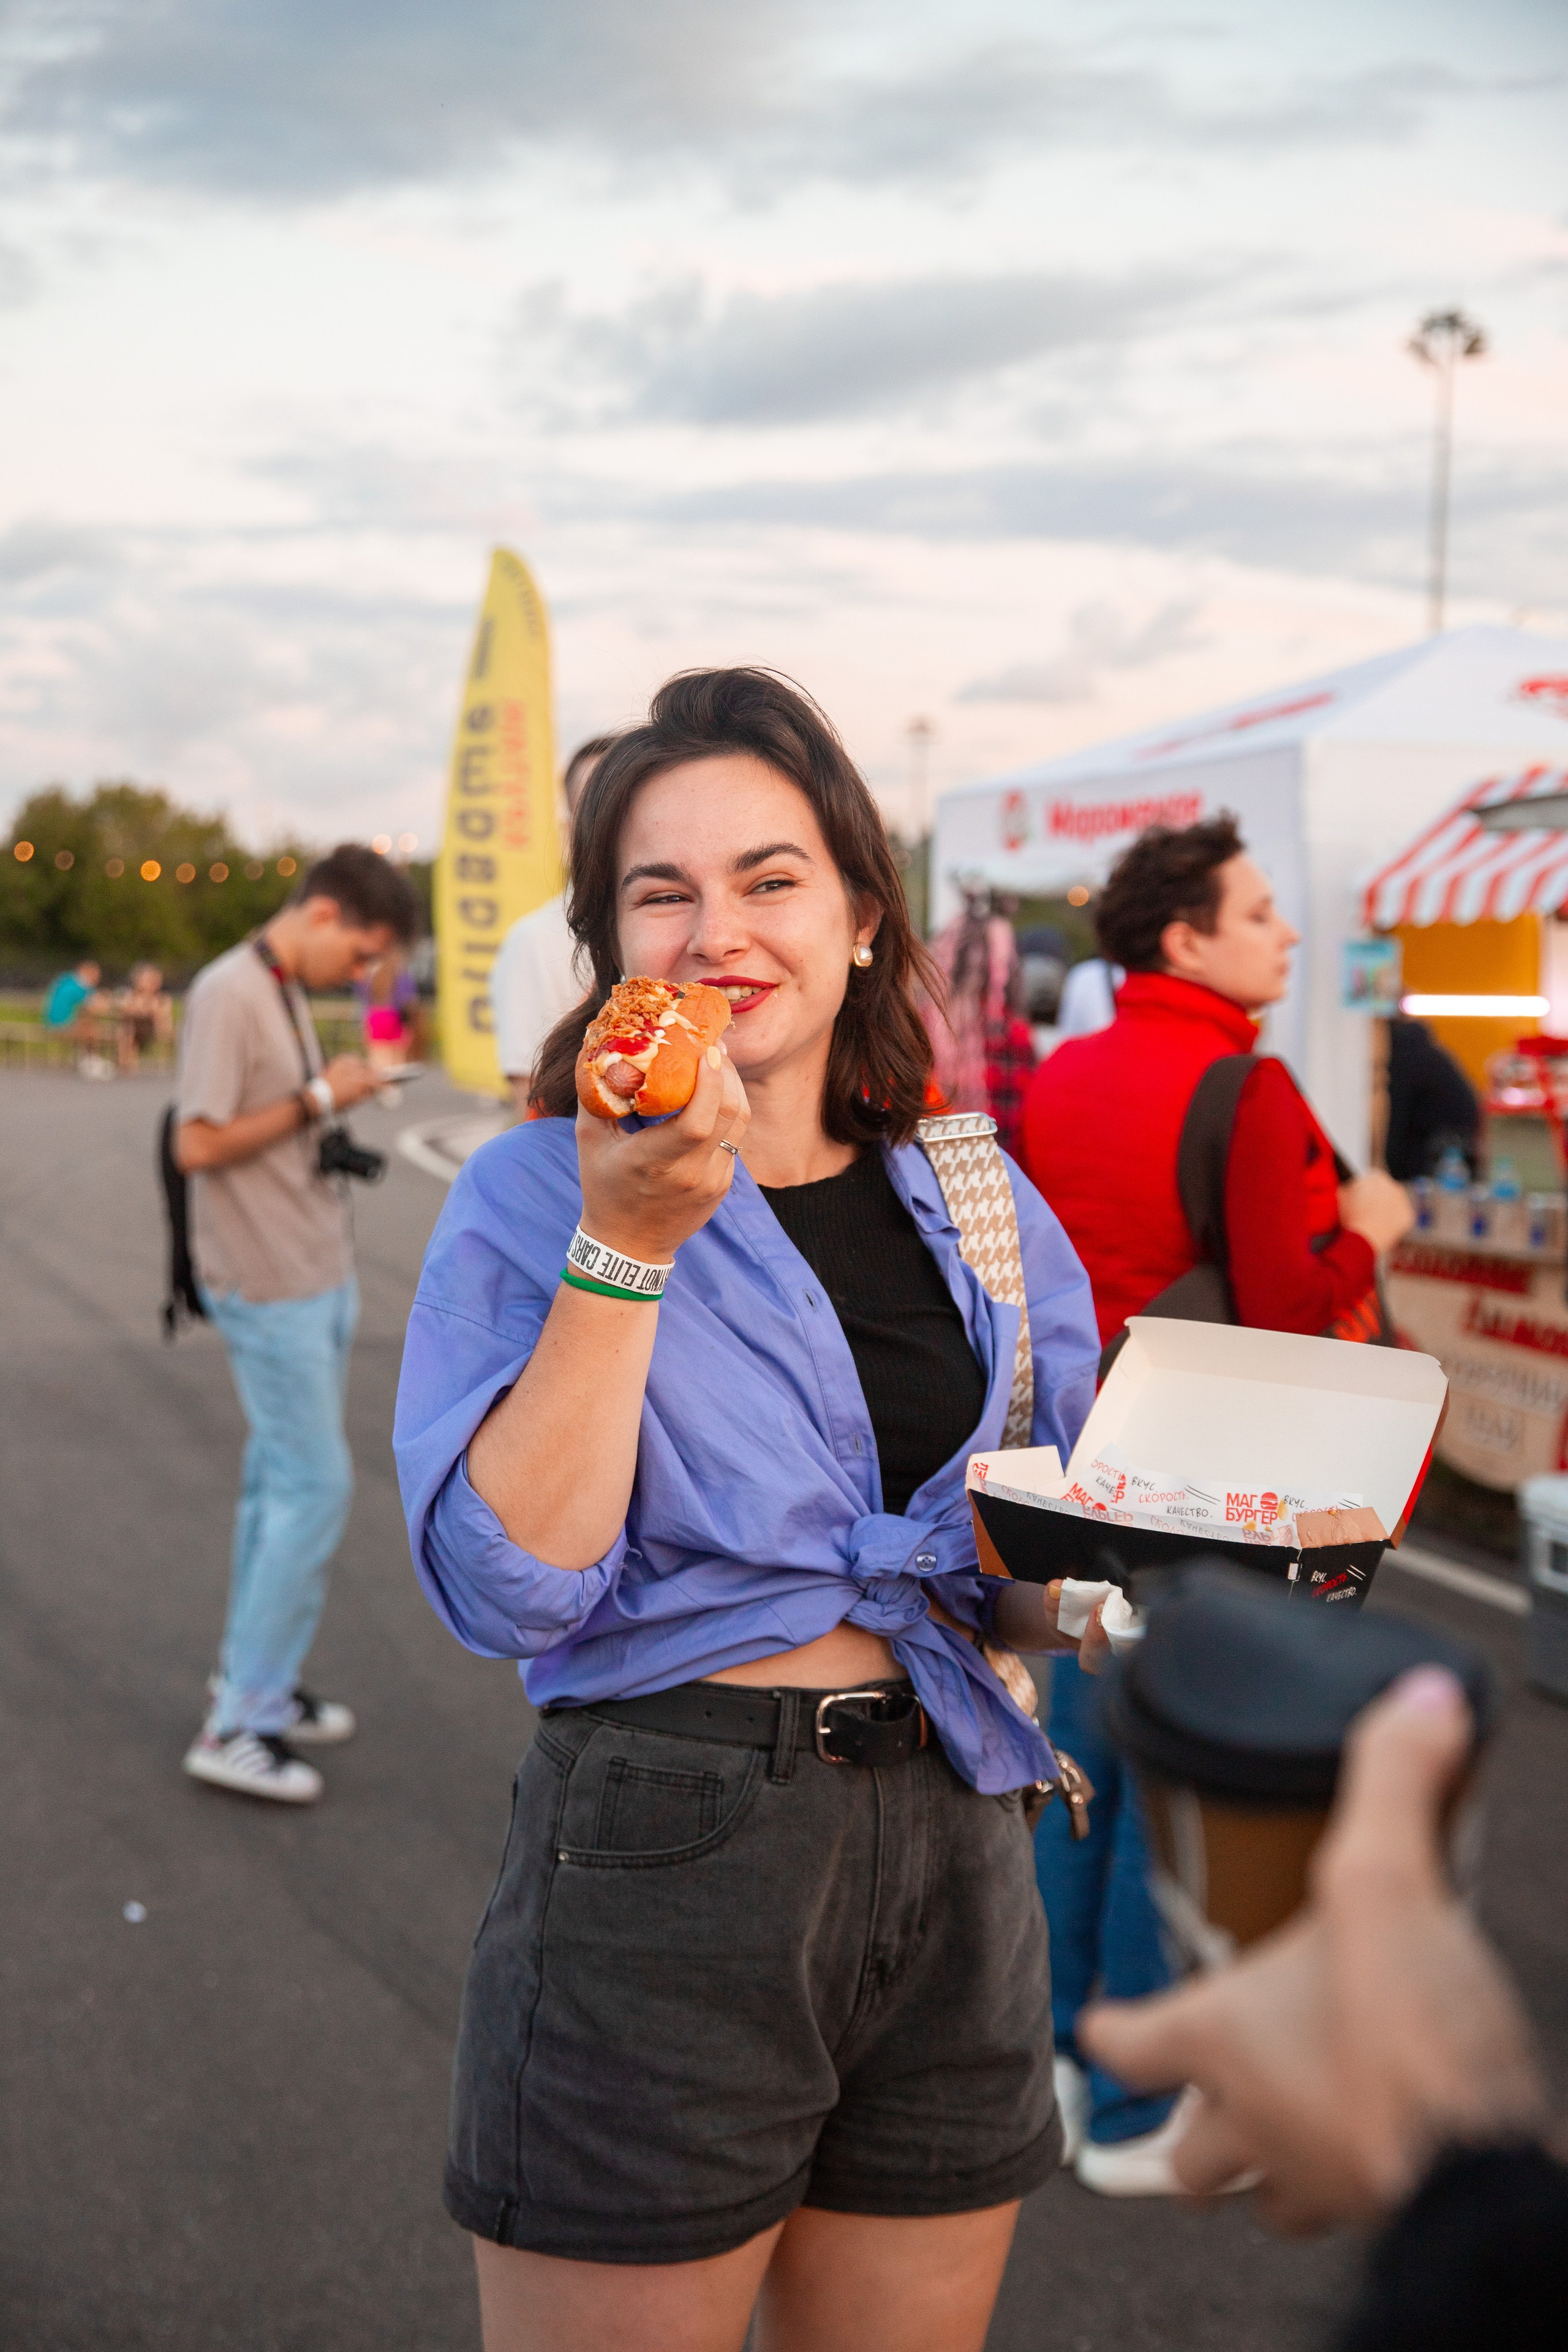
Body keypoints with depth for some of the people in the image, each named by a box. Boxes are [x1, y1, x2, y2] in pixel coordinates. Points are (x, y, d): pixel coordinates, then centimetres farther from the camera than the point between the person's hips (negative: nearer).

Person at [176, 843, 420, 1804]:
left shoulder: (290, 993, 13)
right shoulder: (227, 995, -15)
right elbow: (199, 1145, -20)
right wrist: (316, 1100, -15)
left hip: (318, 1276, 9)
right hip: (270, 1289, -9)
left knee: (283, 1481, 14)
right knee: (317, 1489, -6)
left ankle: (255, 1680, 25)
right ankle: (237, 1725, 2)